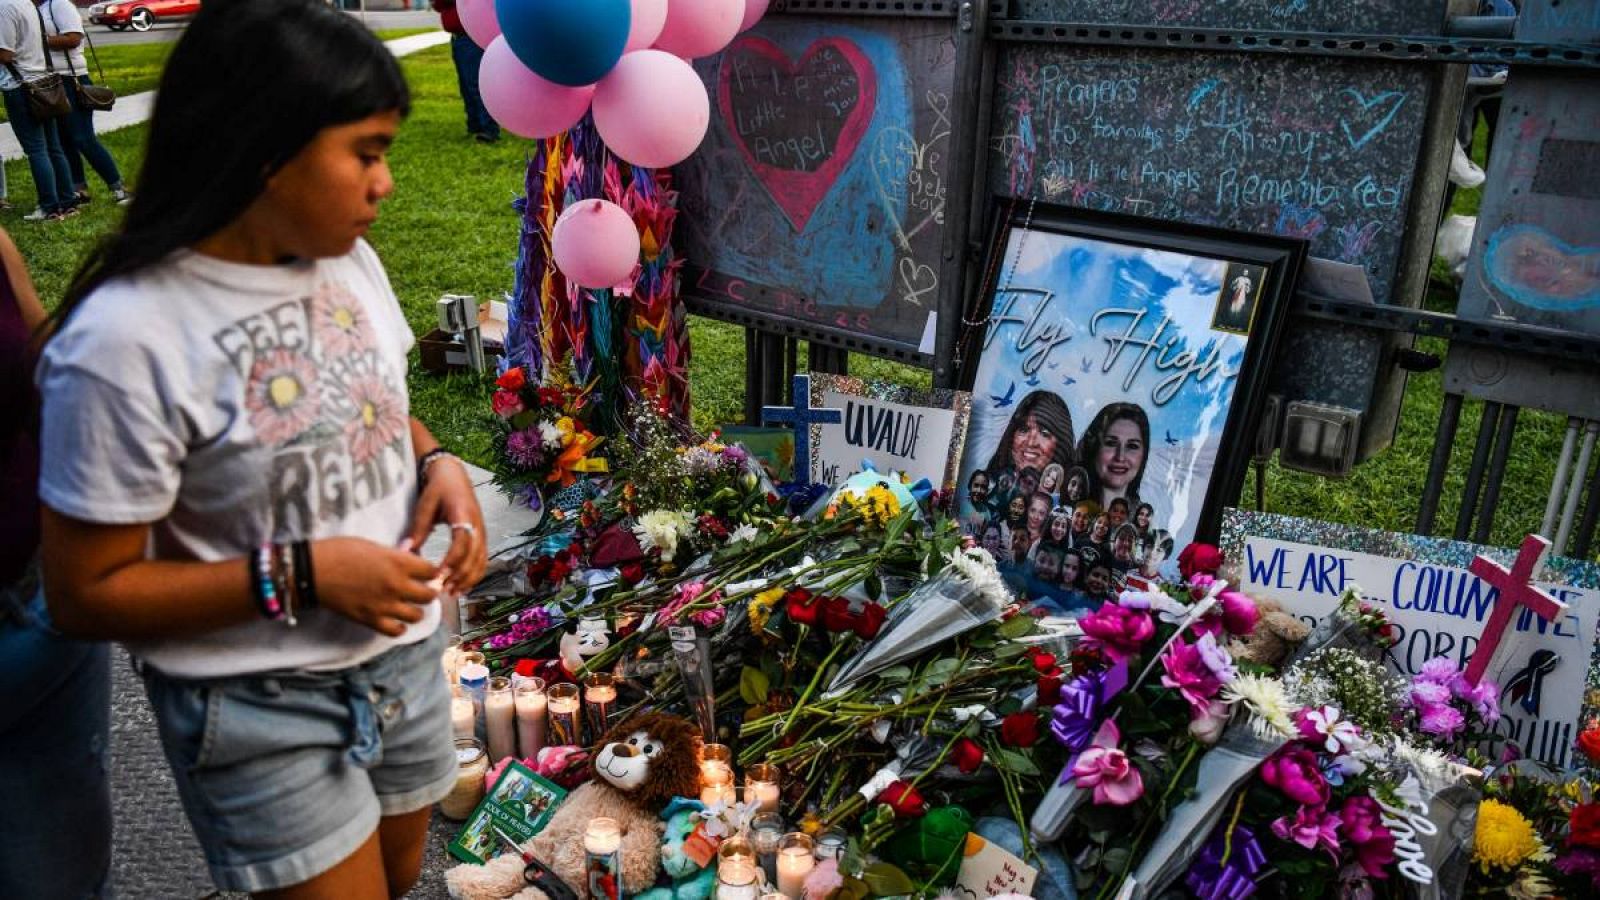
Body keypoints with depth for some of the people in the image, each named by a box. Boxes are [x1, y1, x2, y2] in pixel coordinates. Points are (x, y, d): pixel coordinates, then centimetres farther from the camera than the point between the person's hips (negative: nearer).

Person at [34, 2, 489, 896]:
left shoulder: (349, 258, -5)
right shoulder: (128, 339, -25)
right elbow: (87, 594, -17)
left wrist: (437, 460, -8)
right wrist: (298, 575, -25)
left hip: (402, 649, 7)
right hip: (259, 706, -6)